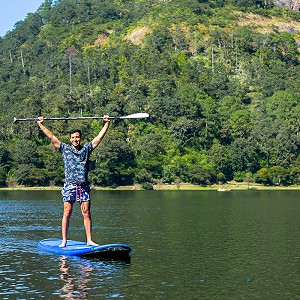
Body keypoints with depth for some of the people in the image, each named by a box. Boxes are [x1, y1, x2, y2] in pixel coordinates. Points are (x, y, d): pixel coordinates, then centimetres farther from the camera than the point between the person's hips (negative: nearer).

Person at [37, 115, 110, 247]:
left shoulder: (86, 149, 12)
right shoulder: (65, 148, 9)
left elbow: (100, 137, 13)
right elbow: (51, 136, 7)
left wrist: (106, 123, 11)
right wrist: (40, 124, 5)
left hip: (83, 186, 1)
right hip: (69, 185, -1)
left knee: (86, 213, 0)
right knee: (67, 213, -1)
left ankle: (89, 240, 3)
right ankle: (64, 241, 2)